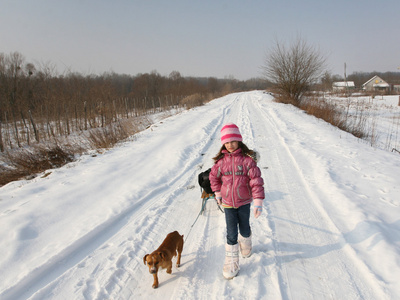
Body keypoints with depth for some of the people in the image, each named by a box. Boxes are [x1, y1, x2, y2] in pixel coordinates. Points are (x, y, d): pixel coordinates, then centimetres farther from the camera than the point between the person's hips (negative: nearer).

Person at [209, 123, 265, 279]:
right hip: (228, 203, 1)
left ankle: (245, 244, 52)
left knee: (244, 229, 19)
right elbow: (214, 176, 10)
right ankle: (231, 263, 17)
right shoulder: (221, 160, -7)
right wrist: (217, 193, 13)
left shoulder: (247, 159, -15)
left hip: (244, 202, -1)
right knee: (231, 234, 2)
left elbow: (256, 180, -16)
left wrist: (258, 201, -19)